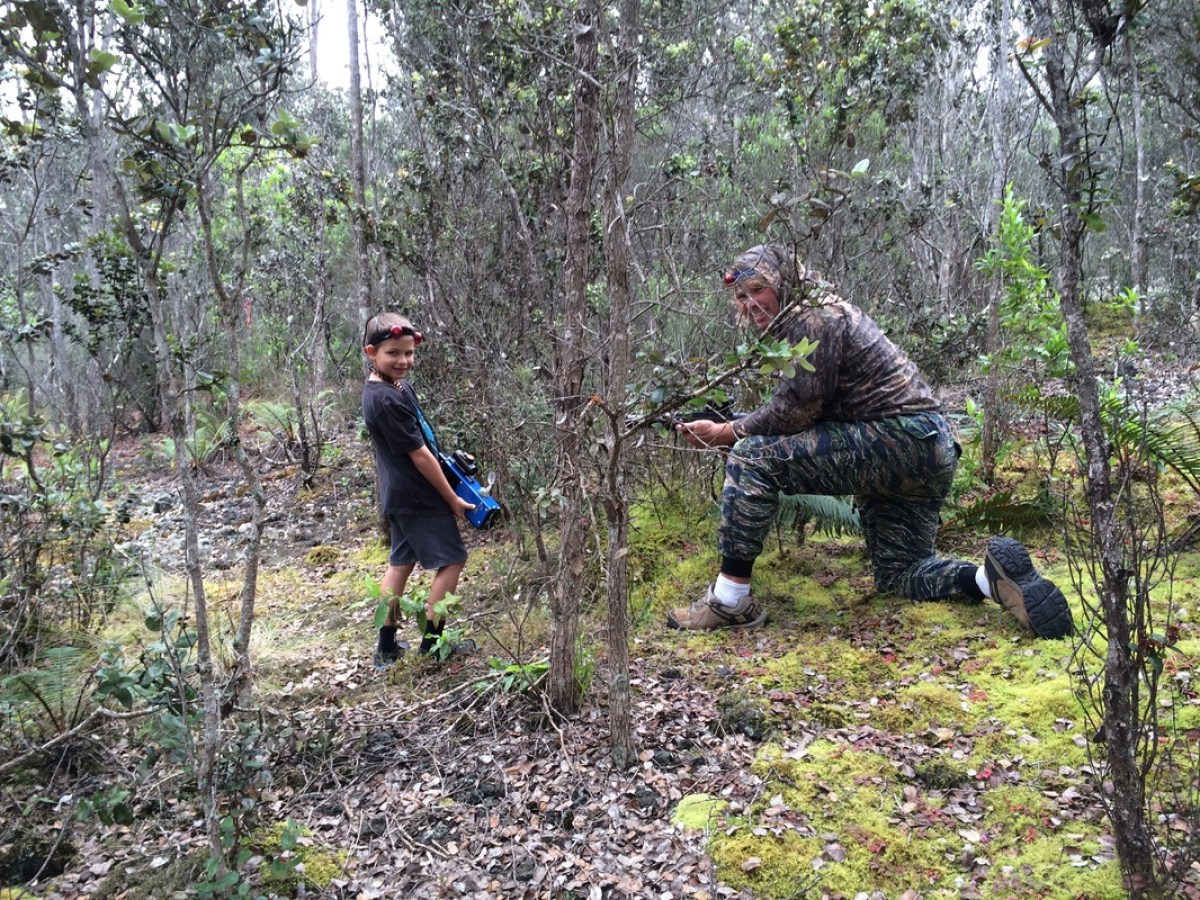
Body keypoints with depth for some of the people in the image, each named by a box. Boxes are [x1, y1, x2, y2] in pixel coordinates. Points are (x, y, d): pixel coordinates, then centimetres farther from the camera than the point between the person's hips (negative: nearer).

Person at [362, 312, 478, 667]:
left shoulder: (392, 386, 5)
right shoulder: (388, 400, -25)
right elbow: (419, 455, -20)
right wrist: (452, 498, -13)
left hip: (398, 496, 10)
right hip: (419, 497, -10)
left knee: (400, 563, 14)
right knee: (451, 559, 2)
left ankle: (387, 647, 22)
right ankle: (432, 641, 10)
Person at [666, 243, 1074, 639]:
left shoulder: (813, 317, -11)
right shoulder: (812, 315, 21)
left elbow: (795, 411, -15)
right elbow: (791, 410, 18)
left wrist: (727, 433, -5)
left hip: (901, 439, -11)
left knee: (753, 458, -17)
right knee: (899, 572, 19)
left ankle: (730, 599, -14)